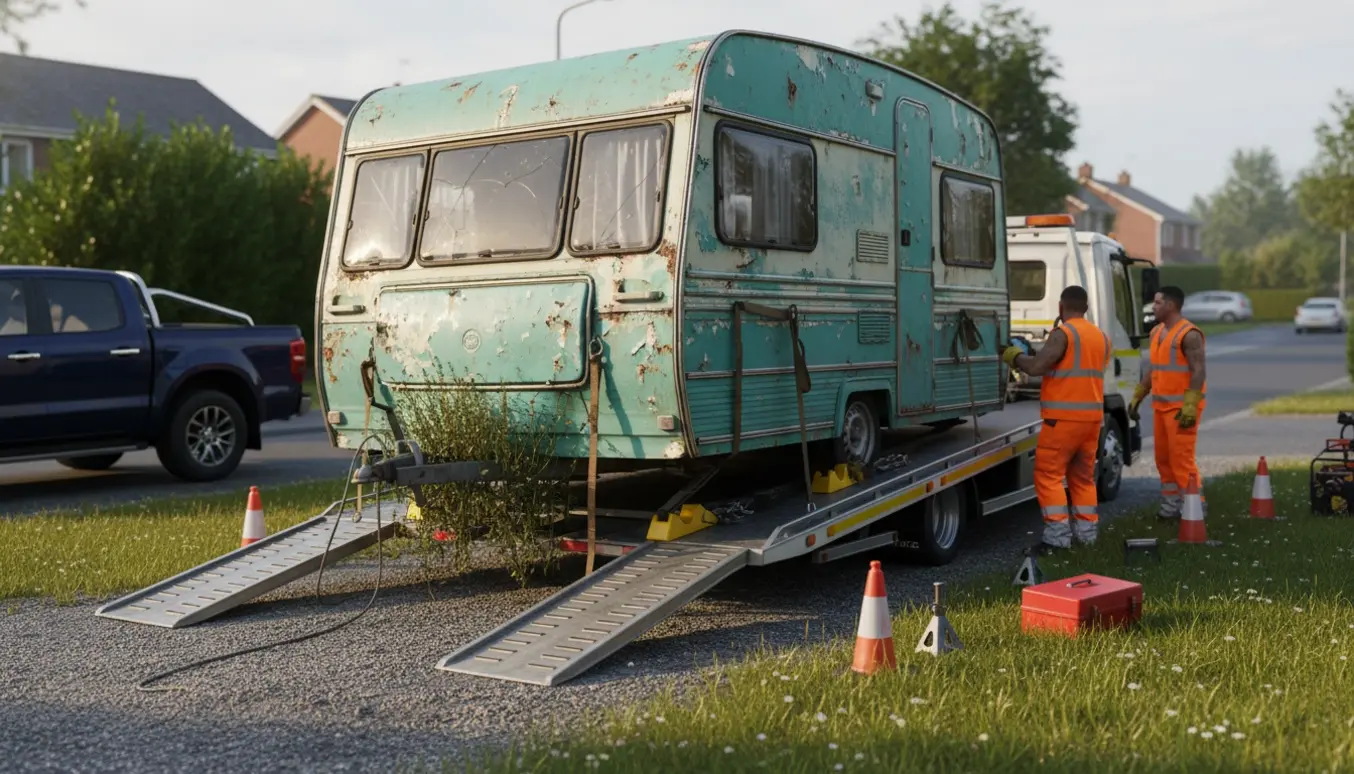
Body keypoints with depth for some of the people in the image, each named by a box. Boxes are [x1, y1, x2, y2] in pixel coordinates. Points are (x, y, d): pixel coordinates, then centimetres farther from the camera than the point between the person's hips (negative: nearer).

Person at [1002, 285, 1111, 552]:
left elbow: (1036, 367, -21)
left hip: (1064, 417, -7)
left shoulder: (1063, 334, -12)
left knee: (1048, 475, -3)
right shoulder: (1101, 336, 12)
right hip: (1092, 416, 8)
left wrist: (1015, 357, -3)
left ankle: (1058, 535, -9)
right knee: (1083, 476, 16)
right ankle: (1087, 532, 18)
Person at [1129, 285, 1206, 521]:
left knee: (1182, 458, -9)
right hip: (1161, 405, 9)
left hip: (1181, 407, -9)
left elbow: (1199, 371, -18)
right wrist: (1137, 398, 19)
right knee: (1163, 457, 11)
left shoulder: (1189, 334, -14)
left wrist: (1190, 406, -25)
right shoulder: (1157, 332, 13)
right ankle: (1171, 505, 18)